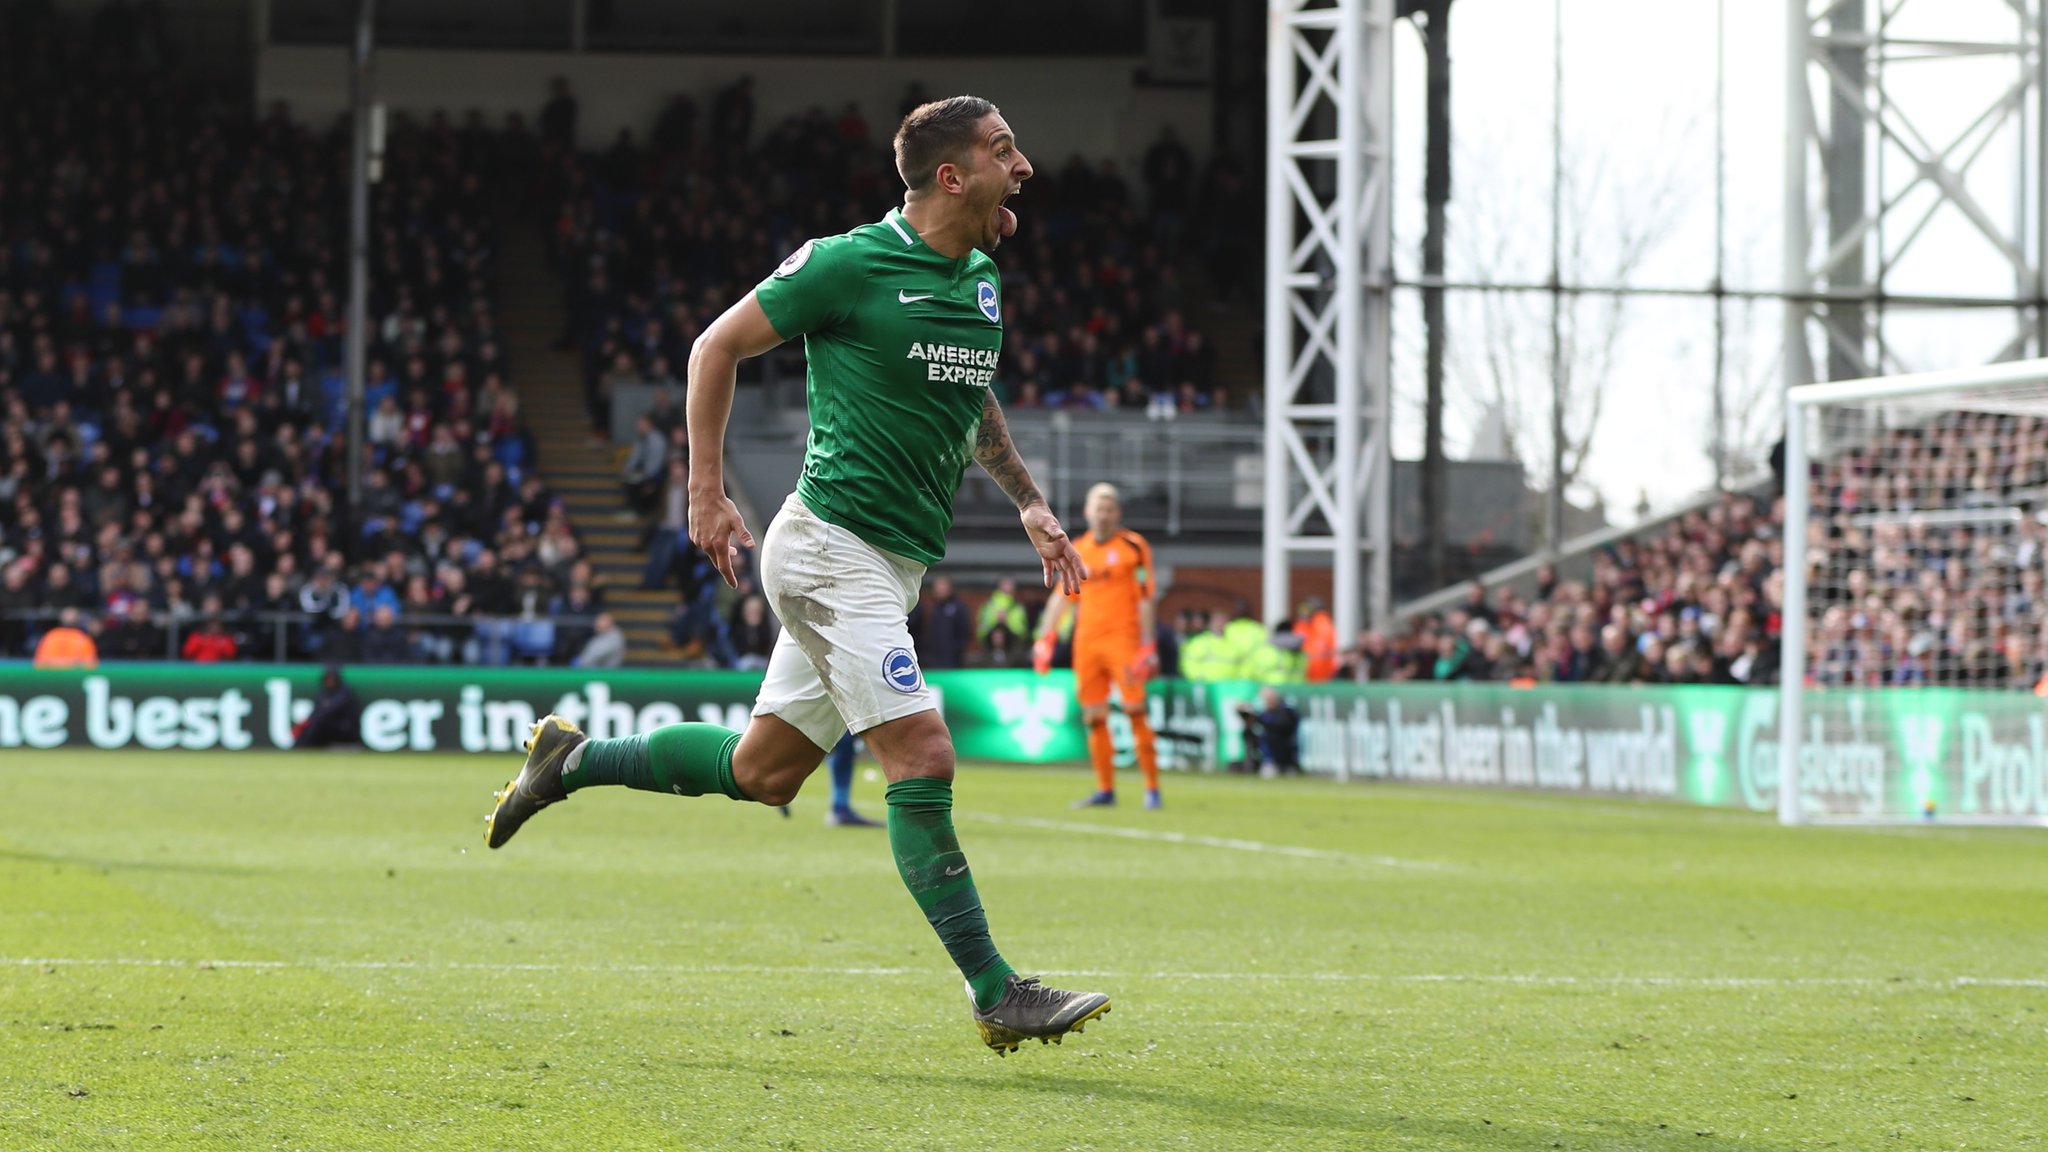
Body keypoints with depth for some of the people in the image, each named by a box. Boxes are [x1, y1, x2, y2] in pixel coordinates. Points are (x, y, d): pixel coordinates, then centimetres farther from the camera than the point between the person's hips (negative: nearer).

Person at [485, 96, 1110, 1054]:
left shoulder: (982, 281, 11)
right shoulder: (850, 263, -12)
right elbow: (716, 347, -2)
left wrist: (1029, 504, 22)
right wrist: (706, 492, -5)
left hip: (894, 565, 9)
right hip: (835, 548, -9)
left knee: (760, 773, 13)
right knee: (922, 760, -15)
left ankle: (574, 759, 31)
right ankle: (996, 996, -13)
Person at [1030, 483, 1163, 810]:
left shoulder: (1133, 547, -1)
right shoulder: (1077, 551, 13)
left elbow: (1146, 599, -4)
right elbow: (1060, 597, 18)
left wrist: (1147, 647, -9)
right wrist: (1044, 640, 11)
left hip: (1123, 637, -5)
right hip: (1086, 641, 5)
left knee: (1135, 711, -10)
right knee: (1094, 718, 4)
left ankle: (1152, 787, -6)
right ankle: (1105, 789, 11)